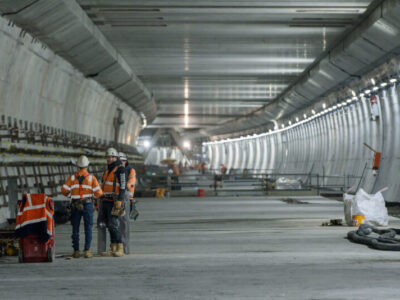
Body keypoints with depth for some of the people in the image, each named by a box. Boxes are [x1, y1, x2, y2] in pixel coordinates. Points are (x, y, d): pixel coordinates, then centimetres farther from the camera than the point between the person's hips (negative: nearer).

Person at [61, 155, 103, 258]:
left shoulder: (72, 177, 2)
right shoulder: (91, 177, -2)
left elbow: (64, 190, -5)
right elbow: (98, 192, -8)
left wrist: (70, 195, 16)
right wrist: (93, 195, 14)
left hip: (75, 206, 1)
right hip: (87, 205, -1)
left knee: (75, 229, 8)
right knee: (88, 229, 3)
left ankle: (76, 251, 6)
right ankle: (87, 251, -4)